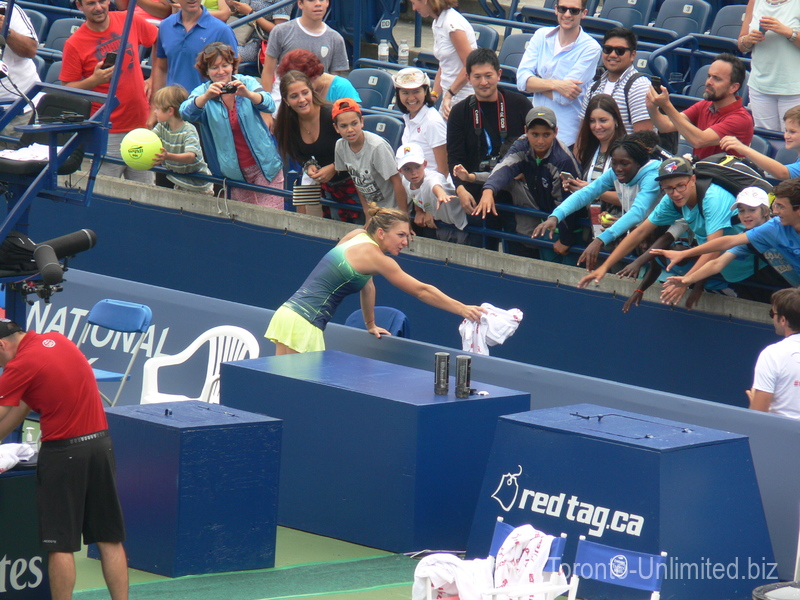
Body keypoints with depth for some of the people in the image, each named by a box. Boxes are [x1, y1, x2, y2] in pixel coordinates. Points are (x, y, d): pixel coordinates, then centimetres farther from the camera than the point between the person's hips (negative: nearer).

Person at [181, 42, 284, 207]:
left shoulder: (248, 83, -2)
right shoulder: (202, 93, 0)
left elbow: (269, 105, -20)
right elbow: (187, 112, -21)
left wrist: (247, 94, -41)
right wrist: (207, 96, -41)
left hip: (265, 167, -1)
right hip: (235, 173, 1)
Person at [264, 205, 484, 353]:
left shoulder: (357, 237, 13)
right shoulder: (374, 256, -11)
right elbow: (421, 291, -10)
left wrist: (370, 325, 36)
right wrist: (463, 309, -7)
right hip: (303, 323, -9)